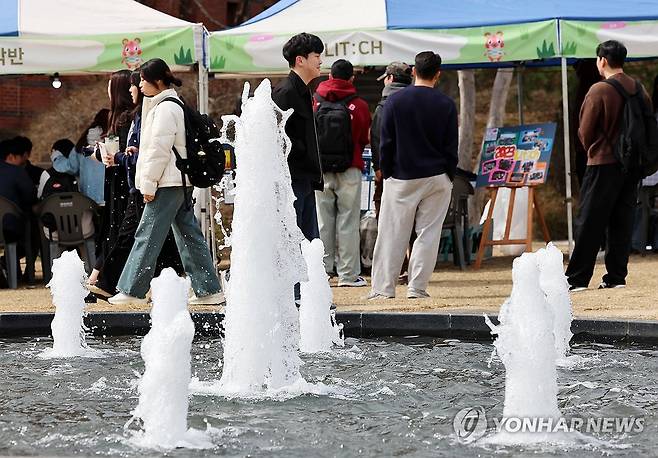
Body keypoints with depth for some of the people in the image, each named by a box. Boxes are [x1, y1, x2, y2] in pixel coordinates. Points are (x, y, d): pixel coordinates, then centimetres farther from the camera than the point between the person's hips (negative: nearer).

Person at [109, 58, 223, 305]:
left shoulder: (165, 108, -13)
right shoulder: (175, 104, 19)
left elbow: (159, 149, -17)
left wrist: (149, 183, -14)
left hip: (167, 183, -10)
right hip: (180, 181, 10)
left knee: (148, 235, -7)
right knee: (190, 235, 9)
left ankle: (132, 290, -4)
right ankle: (209, 289, 9)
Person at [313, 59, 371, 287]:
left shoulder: (315, 102, -1)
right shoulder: (359, 106, -4)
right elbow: (365, 139, 5)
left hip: (320, 170, 2)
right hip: (350, 169, -2)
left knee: (322, 220, 8)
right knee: (348, 221, 1)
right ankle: (348, 274, 2)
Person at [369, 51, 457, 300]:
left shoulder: (394, 101, -2)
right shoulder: (446, 104, -1)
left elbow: (386, 144, -1)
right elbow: (451, 146, 1)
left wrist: (386, 175, 6)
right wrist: (449, 178, 9)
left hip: (401, 177, 0)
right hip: (436, 177, 0)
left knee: (392, 234, 3)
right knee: (428, 233, 5)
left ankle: (383, 287, 1)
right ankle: (417, 287, 1)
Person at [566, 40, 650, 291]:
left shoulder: (599, 90, -13)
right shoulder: (639, 89, 5)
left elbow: (585, 131, -8)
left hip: (603, 165, -6)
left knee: (591, 223, -3)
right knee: (622, 221, 9)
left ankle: (577, 278, -2)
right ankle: (616, 276, 8)